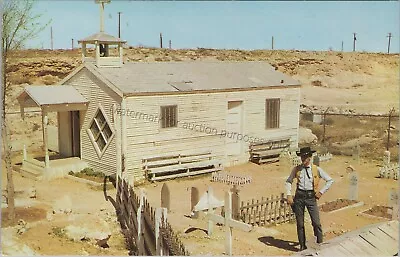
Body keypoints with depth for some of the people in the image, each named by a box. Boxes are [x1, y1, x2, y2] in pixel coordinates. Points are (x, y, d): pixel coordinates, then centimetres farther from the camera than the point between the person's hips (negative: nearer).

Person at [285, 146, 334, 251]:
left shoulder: (317, 169, 1)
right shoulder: (296, 169, 5)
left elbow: (330, 181, 6)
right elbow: (288, 181, 16)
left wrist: (321, 192, 0)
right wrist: (289, 195, 5)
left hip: (311, 196, -1)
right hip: (299, 196, 2)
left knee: (316, 223, -4)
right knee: (300, 223, 7)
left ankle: (320, 243, 12)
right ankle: (302, 245, 19)